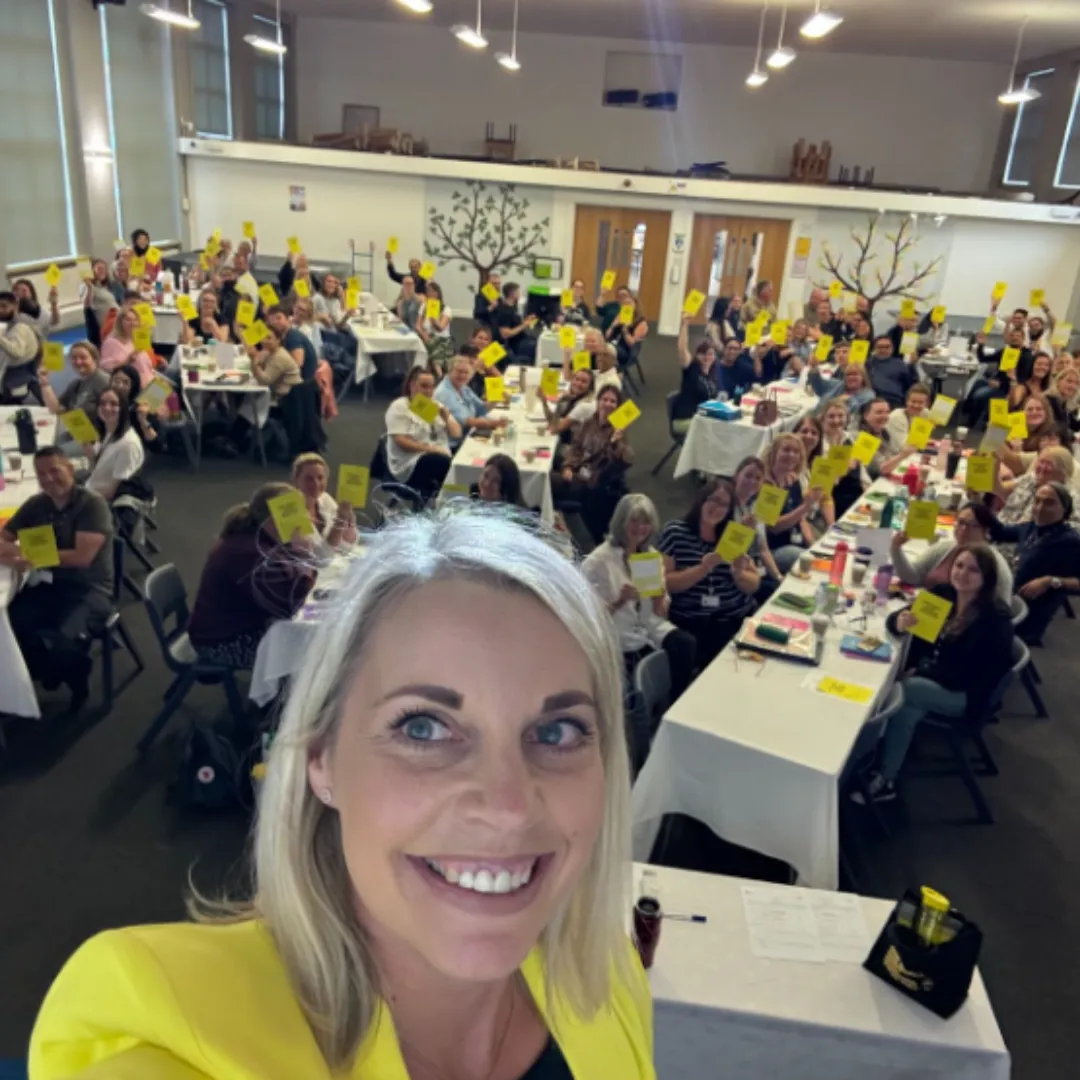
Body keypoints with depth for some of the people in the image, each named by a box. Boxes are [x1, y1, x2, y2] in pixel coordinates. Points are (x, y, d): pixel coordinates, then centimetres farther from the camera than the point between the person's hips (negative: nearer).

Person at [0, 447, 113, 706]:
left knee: (61, 639, -32)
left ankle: (76, 676, 7)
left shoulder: (92, 504, -11)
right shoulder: (36, 504, 6)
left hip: (90, 590, -5)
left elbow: (82, 557, -19)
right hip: (50, 585, 6)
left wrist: (32, 555, -20)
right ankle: (49, 671, 9)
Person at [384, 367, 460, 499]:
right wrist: (429, 449, -18)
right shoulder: (399, 407, -1)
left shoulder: (436, 406, 18)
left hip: (441, 460, 5)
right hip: (411, 464, -5)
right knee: (443, 462, -34)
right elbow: (400, 441, -12)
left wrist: (446, 418, -5)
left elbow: (457, 434, 14)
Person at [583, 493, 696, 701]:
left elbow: (660, 614, 9)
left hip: (650, 627, 6)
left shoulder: (652, 555, 9)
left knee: (686, 644, -25)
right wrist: (620, 601, -26)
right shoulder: (598, 561, -8)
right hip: (620, 637, -5)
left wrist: (659, 598, -14)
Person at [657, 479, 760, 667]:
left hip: (739, 616, 4)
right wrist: (703, 568, -18)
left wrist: (738, 573, -12)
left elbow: (754, 586, 9)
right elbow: (666, 583, -8)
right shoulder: (674, 532, 0)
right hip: (691, 620, -4)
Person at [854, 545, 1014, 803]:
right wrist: (900, 622, -25)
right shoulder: (942, 594, 1)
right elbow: (892, 618, 1)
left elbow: (976, 673, -18)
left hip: (964, 694, -5)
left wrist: (922, 673, -20)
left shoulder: (995, 618, -14)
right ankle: (885, 780, -14)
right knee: (908, 708, -26)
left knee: (896, 690, -28)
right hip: (925, 680, 6)